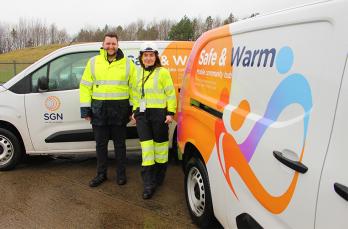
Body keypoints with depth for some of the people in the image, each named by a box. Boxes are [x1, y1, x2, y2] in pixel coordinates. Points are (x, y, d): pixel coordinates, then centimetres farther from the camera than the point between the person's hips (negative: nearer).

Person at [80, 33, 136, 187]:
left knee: (119, 144, 9)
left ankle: (121, 174, 23)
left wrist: (134, 109, 0)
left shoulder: (127, 64, 4)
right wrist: (85, 109, 0)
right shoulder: (93, 62, 6)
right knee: (100, 144, 10)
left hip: (120, 110, -1)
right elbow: (85, 87, 6)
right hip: (99, 109, 1)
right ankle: (101, 174, 25)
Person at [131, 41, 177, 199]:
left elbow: (171, 94, -6)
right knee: (146, 146, -2)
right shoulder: (138, 73, 12)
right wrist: (135, 111, 16)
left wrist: (170, 112, -11)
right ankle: (148, 184, 0)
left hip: (159, 113, -4)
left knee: (160, 143, 8)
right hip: (142, 114, 4)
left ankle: (158, 179, 26)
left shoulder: (163, 72, -5)